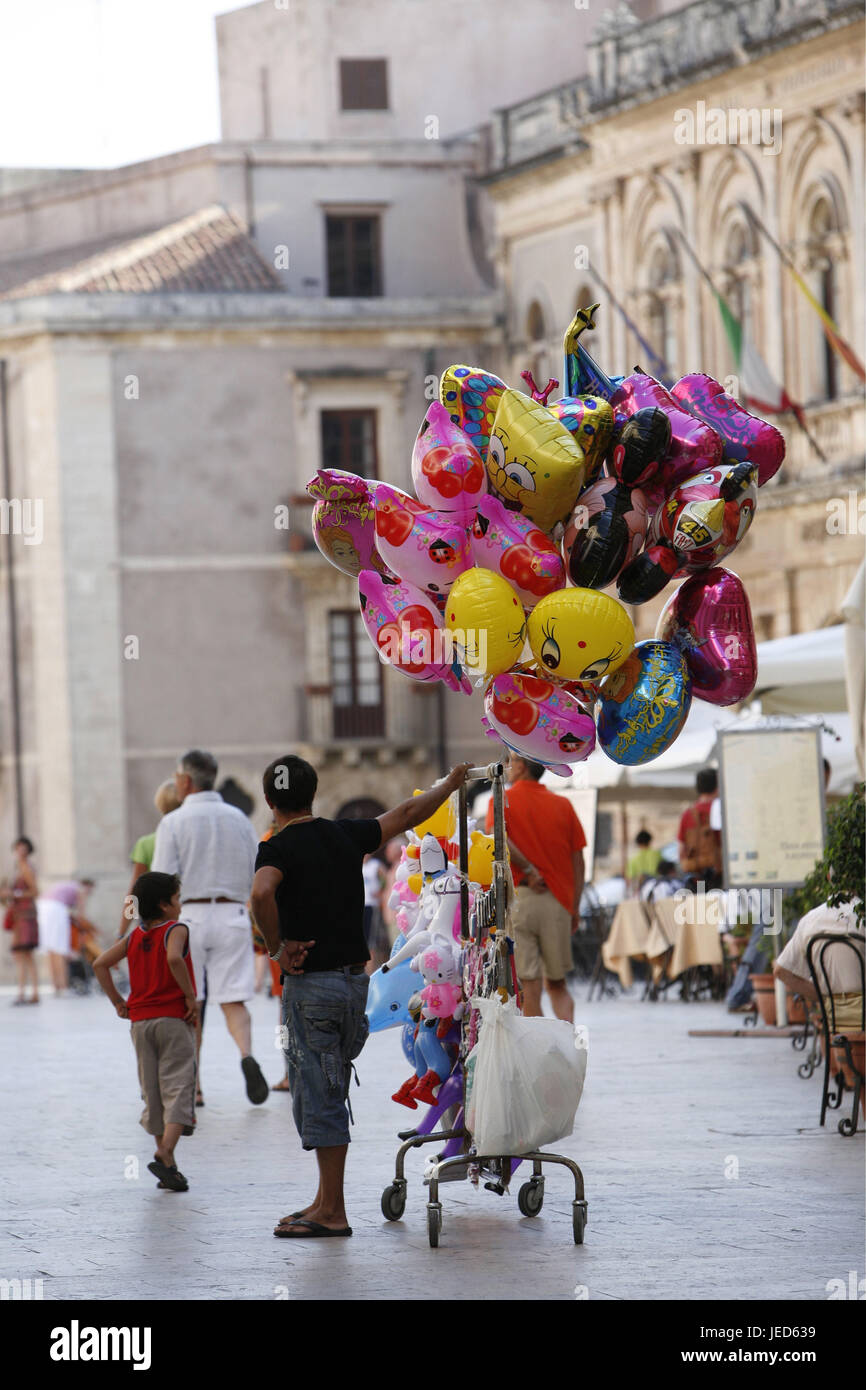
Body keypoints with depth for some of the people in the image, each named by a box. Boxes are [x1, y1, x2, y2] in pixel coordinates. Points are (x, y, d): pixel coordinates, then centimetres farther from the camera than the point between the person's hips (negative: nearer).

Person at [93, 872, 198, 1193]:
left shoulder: (134, 936, 11)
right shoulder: (176, 930, -6)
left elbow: (100, 964, 7)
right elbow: (174, 958, -26)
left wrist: (118, 1002, 11)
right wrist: (190, 996, -17)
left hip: (140, 1021, 6)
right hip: (174, 1019, -6)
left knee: (153, 1093, 10)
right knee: (177, 1087, -7)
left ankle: (165, 1158, 12)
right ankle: (165, 1154, -23)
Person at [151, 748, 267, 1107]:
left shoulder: (173, 823, -6)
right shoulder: (238, 819, 7)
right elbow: (257, 878, 8)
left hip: (187, 916, -2)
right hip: (232, 916, 3)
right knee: (233, 1001, 3)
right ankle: (247, 1055, -25)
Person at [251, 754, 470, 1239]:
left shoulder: (279, 848, -11)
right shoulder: (347, 836, 8)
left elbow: (262, 892, -34)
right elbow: (408, 814, 22)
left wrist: (276, 945, -18)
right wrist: (452, 783, 38)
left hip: (312, 982, -6)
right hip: (354, 979, 7)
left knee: (319, 1098, -4)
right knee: (327, 1096, 15)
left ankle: (332, 1214, -3)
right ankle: (327, 1202, 19)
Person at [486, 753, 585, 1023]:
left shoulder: (503, 801, 2)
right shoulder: (563, 805, 11)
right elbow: (578, 860, 8)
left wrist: (528, 869, -13)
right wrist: (575, 907, 12)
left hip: (518, 898, -3)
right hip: (559, 900, 3)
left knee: (529, 985, 0)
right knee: (557, 984, 13)